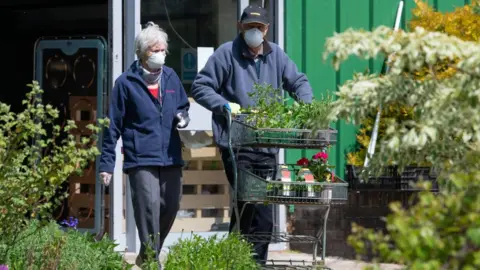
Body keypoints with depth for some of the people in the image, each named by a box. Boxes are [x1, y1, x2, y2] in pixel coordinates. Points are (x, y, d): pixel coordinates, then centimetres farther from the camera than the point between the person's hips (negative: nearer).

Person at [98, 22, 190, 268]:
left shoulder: (171, 77, 11)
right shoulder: (126, 83, -2)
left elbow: (183, 106, 26)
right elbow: (113, 125, 0)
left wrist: (183, 117, 1)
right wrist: (106, 163, -1)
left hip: (170, 158, 5)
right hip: (141, 160, -5)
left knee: (170, 209, 8)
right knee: (149, 207, -16)